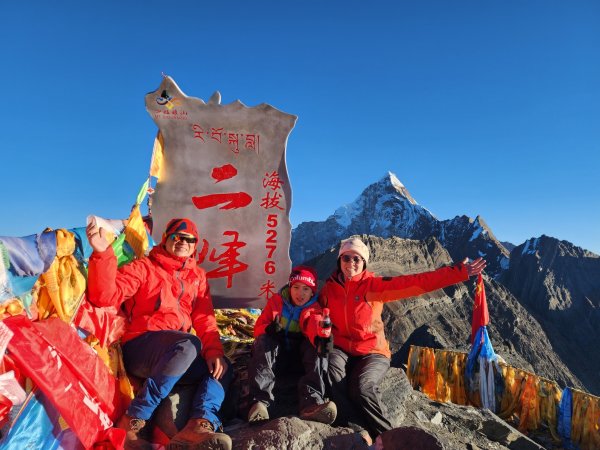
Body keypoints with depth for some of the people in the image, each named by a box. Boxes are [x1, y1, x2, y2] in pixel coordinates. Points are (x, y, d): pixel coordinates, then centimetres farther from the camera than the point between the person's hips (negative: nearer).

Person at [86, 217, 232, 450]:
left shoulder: (197, 275, 17)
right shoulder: (144, 266, 4)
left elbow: (205, 318, 9)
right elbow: (106, 296, -10)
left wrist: (213, 351, -9)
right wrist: (102, 253, -24)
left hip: (175, 353, 6)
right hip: (138, 346, -5)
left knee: (221, 368, -12)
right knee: (189, 344, -32)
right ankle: (131, 422, -24)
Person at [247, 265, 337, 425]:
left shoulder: (314, 309, -1)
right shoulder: (276, 301, 2)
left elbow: (315, 326, -25)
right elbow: (258, 328, -3)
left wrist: (321, 338, -51)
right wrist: (269, 329, -28)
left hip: (301, 354, 0)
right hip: (276, 351, 0)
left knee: (317, 347, -29)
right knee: (263, 341, -30)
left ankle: (311, 403, -46)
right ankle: (260, 400, -41)